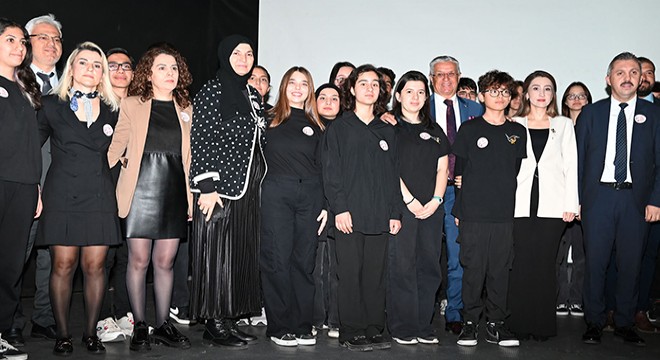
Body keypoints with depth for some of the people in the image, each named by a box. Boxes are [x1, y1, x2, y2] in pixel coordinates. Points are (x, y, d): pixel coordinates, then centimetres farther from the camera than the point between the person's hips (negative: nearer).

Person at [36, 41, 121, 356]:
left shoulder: (111, 110, 12)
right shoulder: (52, 105, 7)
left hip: (99, 197, 2)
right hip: (62, 196, -1)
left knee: (94, 266, 2)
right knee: (63, 265, -2)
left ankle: (91, 333, 14)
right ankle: (62, 335, 11)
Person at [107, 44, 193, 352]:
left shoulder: (186, 109, 14)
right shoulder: (132, 105, 5)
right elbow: (116, 147, 2)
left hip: (174, 191, 3)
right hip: (141, 189, -2)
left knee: (165, 261, 6)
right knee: (139, 260, 1)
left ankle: (163, 325, 18)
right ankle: (139, 327, 14)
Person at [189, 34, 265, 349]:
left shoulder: (253, 95, 16)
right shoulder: (212, 91, -6)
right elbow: (200, 141, -12)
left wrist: (256, 186, 17)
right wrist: (206, 187, -18)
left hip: (248, 190, 8)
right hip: (220, 188, -8)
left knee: (242, 255, 9)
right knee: (217, 254, -3)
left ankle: (229, 320, 19)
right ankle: (215, 325, 7)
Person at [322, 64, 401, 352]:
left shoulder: (387, 132, 17)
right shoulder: (339, 128, 5)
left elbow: (393, 175, 16)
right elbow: (331, 172, -2)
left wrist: (395, 212, 8)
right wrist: (339, 208, -12)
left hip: (380, 217, 4)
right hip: (349, 215, -3)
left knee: (376, 275, 6)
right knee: (350, 275, -1)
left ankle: (374, 330, 16)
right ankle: (351, 332, 8)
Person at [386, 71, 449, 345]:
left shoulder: (435, 131, 17)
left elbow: (442, 169, 13)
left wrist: (436, 200, -2)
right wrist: (410, 201, -11)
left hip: (431, 208, 5)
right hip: (401, 205, -5)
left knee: (429, 266, 5)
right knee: (401, 266, -4)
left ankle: (424, 326, 14)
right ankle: (403, 328, 5)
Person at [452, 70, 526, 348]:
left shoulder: (518, 132, 11)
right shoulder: (469, 129, 3)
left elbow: (518, 171, 18)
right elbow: (458, 170, 6)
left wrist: (505, 195, 10)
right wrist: (459, 208, 4)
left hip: (505, 214, 3)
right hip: (472, 214, -2)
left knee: (500, 270, 5)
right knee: (473, 269, 1)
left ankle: (496, 324, 16)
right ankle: (470, 322, 12)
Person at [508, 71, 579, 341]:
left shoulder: (564, 125, 13)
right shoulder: (514, 125, 10)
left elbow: (570, 165, 8)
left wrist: (571, 204, 0)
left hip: (552, 205, 1)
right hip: (521, 204, 0)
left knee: (545, 263, 1)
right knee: (521, 263, -2)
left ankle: (543, 325, 11)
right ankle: (520, 324, 8)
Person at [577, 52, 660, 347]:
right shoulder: (591, 113, 7)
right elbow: (577, 158, 5)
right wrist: (576, 199, -2)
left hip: (636, 198, 1)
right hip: (598, 197, -1)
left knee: (631, 263, 6)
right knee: (595, 262, 3)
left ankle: (625, 324, 21)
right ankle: (594, 322, 16)